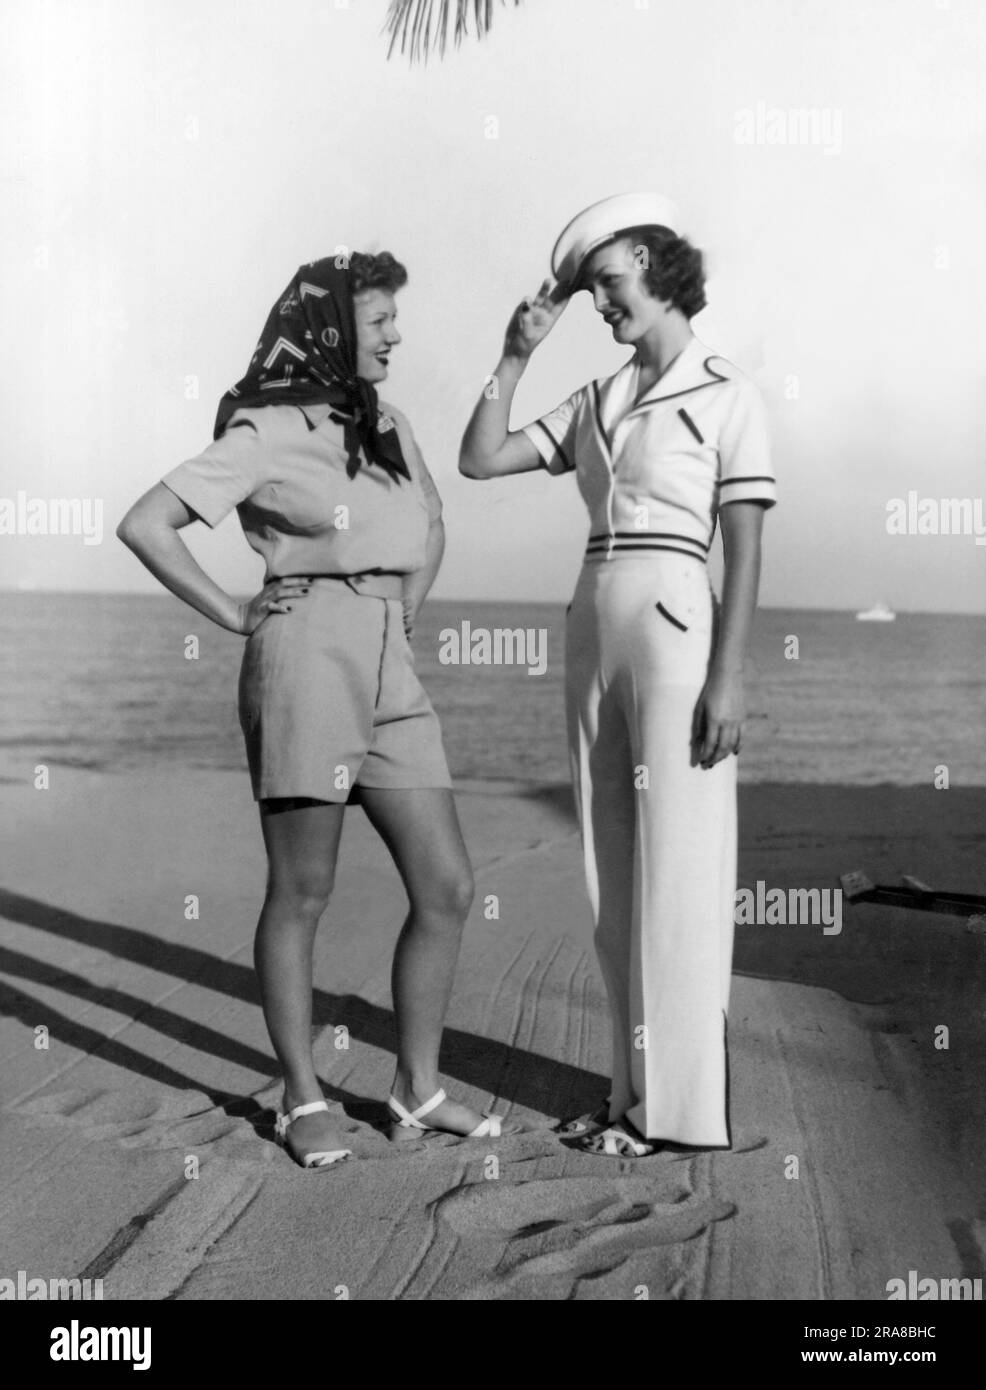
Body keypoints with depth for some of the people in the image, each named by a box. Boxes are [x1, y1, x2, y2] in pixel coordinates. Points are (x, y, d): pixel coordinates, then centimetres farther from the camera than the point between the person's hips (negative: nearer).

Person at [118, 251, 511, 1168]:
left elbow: (432, 528, 34)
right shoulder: (265, 432, -3)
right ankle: (303, 1101, 14)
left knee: (447, 889, 3)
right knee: (302, 892, 1)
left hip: (389, 669, 7)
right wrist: (235, 618, -7)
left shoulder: (387, 429, 16)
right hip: (307, 653, -7)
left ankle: (416, 1091, 16)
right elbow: (145, 526, -10)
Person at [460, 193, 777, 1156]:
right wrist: (515, 356, 5)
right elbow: (479, 461, 11)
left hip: (676, 633, -6)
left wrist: (727, 677, -14)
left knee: (676, 871, -2)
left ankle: (681, 1102, 7)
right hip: (593, 636, 7)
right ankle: (635, 1090, 19)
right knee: (614, 874, 9)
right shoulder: (596, 405, 15)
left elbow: (744, 550, -7)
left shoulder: (727, 398, -2)